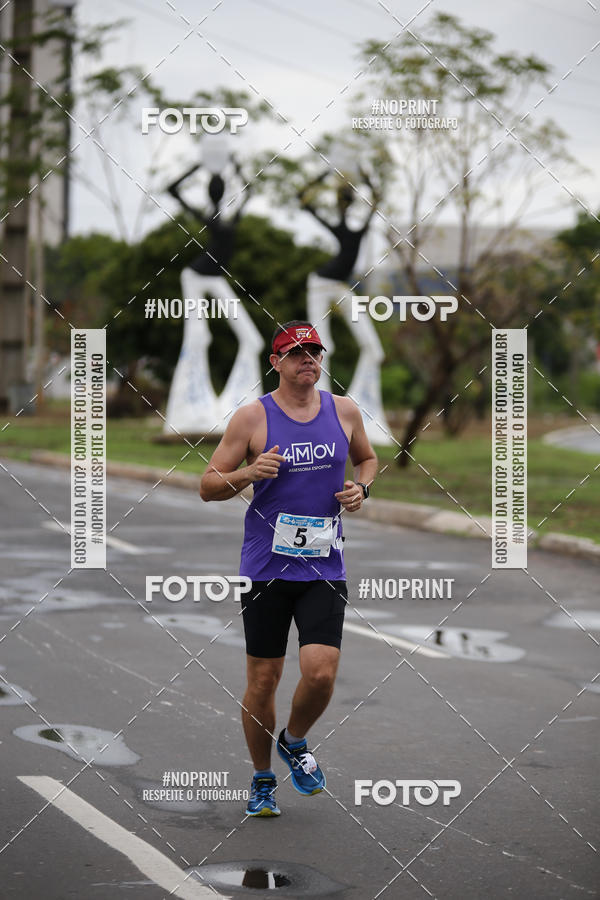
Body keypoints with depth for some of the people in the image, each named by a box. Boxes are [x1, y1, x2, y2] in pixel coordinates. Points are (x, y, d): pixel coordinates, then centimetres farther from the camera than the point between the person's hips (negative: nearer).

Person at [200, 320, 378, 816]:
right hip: (266, 567, -2)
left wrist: (361, 487, 3)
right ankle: (263, 779, 24)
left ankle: (295, 742, 19)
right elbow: (208, 485, 0)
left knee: (321, 672, -13)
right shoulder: (252, 417, -4)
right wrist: (249, 473, -19)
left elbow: (367, 458, 25)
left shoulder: (344, 411, 6)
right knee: (263, 682, 3)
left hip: (324, 567, 2)